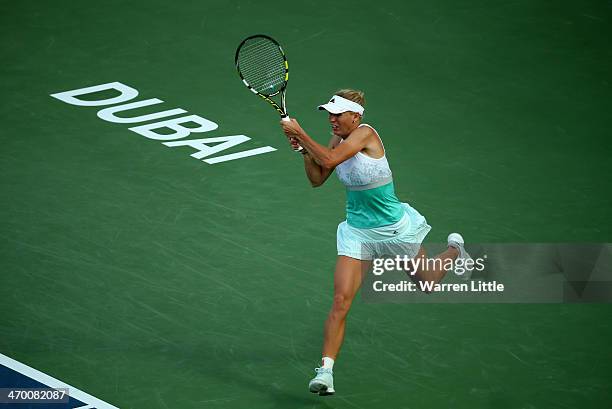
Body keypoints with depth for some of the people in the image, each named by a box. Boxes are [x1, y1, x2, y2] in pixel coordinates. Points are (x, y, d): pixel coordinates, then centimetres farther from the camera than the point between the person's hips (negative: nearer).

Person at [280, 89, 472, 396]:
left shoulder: (365, 133, -22)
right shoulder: (338, 139, -1)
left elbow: (329, 158, -35)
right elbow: (317, 179, 6)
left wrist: (300, 133, -29)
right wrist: (303, 150, -8)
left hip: (395, 226, -5)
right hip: (358, 231, 5)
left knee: (427, 283, 21)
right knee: (340, 302, -11)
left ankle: (454, 249, 54)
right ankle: (325, 371, -11)